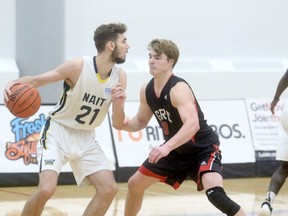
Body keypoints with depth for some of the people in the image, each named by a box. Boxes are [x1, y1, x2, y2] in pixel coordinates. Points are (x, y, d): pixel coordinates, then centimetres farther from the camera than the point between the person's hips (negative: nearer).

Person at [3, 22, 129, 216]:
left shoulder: (120, 76, -7)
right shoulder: (78, 66, -21)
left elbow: (117, 123, -2)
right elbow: (37, 80, -13)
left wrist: (118, 104, -24)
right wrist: (16, 83, -35)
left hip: (86, 138, 5)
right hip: (58, 132, -5)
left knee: (109, 189, -6)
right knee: (46, 189, -23)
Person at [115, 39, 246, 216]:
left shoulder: (178, 88, -29)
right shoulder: (147, 91, -4)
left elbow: (192, 125, -43)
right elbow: (140, 122, 11)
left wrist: (167, 147, -55)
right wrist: (123, 124, -12)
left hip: (204, 148, -8)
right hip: (176, 151, 8)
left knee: (215, 194, -31)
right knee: (135, 184, 12)